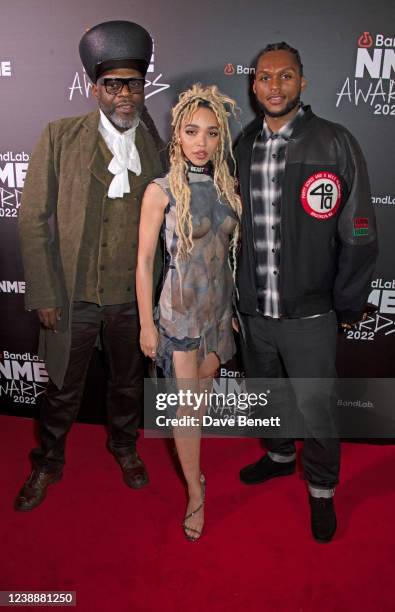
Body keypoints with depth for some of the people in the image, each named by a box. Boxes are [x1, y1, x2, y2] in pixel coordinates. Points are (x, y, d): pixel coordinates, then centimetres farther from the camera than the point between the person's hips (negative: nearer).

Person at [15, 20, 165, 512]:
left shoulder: (157, 148, 1)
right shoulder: (60, 137, -6)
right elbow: (33, 219, -7)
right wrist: (43, 295, -10)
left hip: (134, 297, 2)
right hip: (72, 296, -2)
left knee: (128, 382, 21)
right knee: (63, 388, 15)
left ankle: (124, 445, 49)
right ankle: (47, 463, 41)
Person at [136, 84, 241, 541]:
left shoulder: (226, 186, 2)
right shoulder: (161, 191, -12)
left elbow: (229, 247, 10)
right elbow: (144, 260, -9)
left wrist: (236, 303, 10)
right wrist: (146, 324, -8)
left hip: (219, 302, 5)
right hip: (180, 309, -5)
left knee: (204, 390, 19)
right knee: (186, 402, 1)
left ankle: (188, 458, 44)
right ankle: (196, 493, 18)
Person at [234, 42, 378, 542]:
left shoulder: (335, 143, -9)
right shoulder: (242, 147, 5)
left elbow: (358, 234, -8)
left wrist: (349, 304, -6)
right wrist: (236, 292, 11)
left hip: (309, 313, -4)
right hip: (252, 309, 5)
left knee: (314, 409, 7)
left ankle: (322, 490, 34)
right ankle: (279, 455, 51)